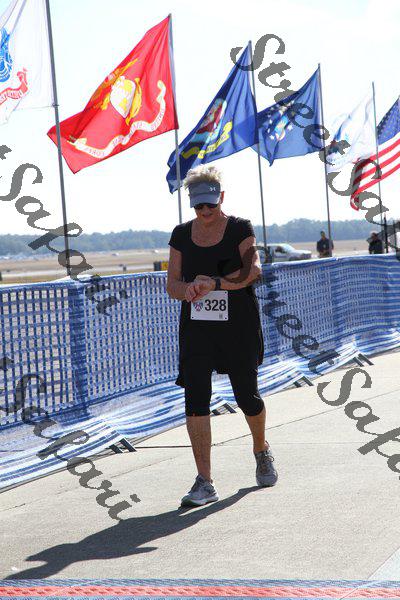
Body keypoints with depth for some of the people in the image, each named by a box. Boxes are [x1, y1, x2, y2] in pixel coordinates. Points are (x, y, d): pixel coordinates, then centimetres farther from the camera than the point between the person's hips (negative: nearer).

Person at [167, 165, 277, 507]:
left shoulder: (240, 229, -2)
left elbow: (252, 270, -16)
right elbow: (172, 284, 5)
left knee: (247, 397, 7)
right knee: (195, 399, -10)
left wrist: (214, 283, -28)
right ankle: (205, 483, -9)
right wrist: (188, 290, -18)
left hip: (239, 328, -2)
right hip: (197, 328, 2)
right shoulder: (182, 235, 7)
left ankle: (261, 450, 40)